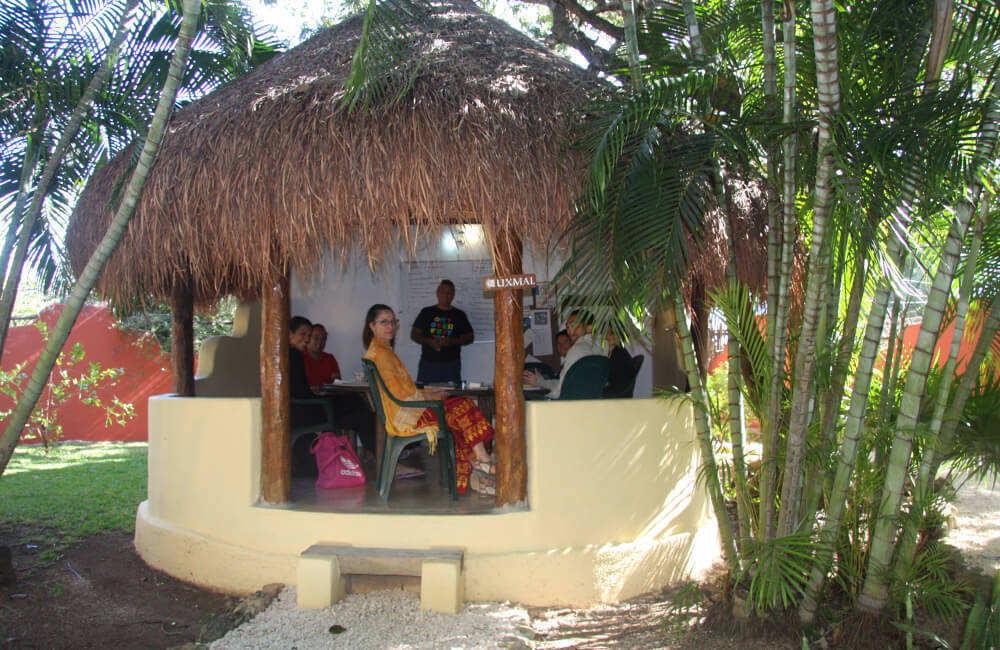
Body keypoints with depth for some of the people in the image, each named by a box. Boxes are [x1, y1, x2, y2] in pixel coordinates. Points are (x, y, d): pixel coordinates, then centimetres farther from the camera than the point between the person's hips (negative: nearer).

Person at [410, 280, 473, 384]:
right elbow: (414, 334, 9)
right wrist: (429, 341, -9)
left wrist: (452, 341, -9)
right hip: (428, 363, 0)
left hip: (451, 364, 0)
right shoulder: (426, 312, 10)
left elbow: (470, 337, 9)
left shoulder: (459, 315, 11)